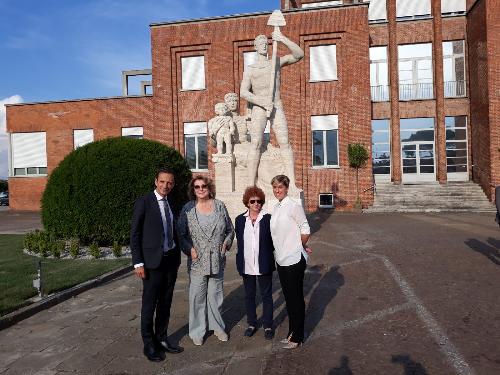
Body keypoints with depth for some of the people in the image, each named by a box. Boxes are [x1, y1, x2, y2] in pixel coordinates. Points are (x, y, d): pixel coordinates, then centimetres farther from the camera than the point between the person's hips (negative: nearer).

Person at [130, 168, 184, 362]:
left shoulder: (171, 204, 10)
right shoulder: (143, 202, -8)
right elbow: (134, 234, -10)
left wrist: (177, 258, 11)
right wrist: (138, 263, -14)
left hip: (171, 260, 6)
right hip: (153, 261, -6)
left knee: (165, 303, 15)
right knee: (149, 305, 6)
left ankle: (161, 339, 30)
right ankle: (149, 345, 22)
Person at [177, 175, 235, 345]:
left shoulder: (219, 206, 3)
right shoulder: (188, 208, -2)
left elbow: (230, 229, 11)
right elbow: (180, 234, 0)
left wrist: (226, 242, -4)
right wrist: (189, 249, -11)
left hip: (217, 260, 2)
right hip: (197, 261, -2)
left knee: (215, 295, 13)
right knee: (197, 296, 5)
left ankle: (217, 326, 31)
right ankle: (197, 331, 21)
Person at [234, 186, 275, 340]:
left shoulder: (268, 219, -6)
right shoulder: (240, 220, 2)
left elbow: (274, 240, -1)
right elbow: (239, 241, 8)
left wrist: (266, 255, -6)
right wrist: (241, 260, 6)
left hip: (264, 265, -2)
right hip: (246, 265, 3)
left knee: (266, 295, 9)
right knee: (249, 295, 15)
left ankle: (268, 325, 24)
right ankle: (252, 324, 32)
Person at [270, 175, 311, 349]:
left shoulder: (293, 206, -15)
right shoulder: (275, 208, 8)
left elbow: (305, 230, -12)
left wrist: (302, 247, 1)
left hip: (294, 260, -7)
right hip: (281, 259, 7)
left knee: (296, 299, 6)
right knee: (288, 297, 17)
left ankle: (297, 337, 21)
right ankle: (292, 333, 32)